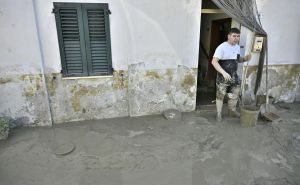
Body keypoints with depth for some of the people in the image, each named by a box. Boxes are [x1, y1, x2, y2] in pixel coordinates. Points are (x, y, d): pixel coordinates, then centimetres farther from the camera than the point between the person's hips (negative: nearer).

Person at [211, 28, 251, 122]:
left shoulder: (237, 47, 7)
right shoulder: (222, 47, -18)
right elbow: (214, 61, -27)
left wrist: (245, 59, -1)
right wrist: (224, 72, -36)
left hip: (234, 75, 7)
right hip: (222, 76, -7)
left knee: (235, 94, 15)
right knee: (220, 95, 3)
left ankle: (232, 111, 36)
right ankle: (219, 114, 19)